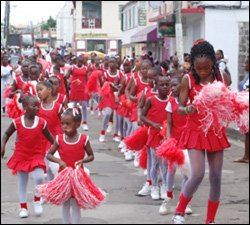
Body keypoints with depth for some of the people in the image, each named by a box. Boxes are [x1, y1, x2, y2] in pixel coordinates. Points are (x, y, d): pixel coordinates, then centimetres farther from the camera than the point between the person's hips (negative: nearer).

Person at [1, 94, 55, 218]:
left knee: (39, 177, -19)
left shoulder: (41, 122, -7)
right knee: (22, 181, 10)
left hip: (36, 155, 0)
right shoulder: (17, 122, -9)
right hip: (21, 156, 1)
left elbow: (48, 136, 7)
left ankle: (37, 199, 9)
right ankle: (23, 207, 23)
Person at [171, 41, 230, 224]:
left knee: (216, 177, 5)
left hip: (216, 131, 3)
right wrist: (189, 109, -29)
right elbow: (180, 109, -7)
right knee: (198, 175, -14)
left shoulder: (222, 77, -1)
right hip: (196, 131, -3)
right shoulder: (188, 79, -7)